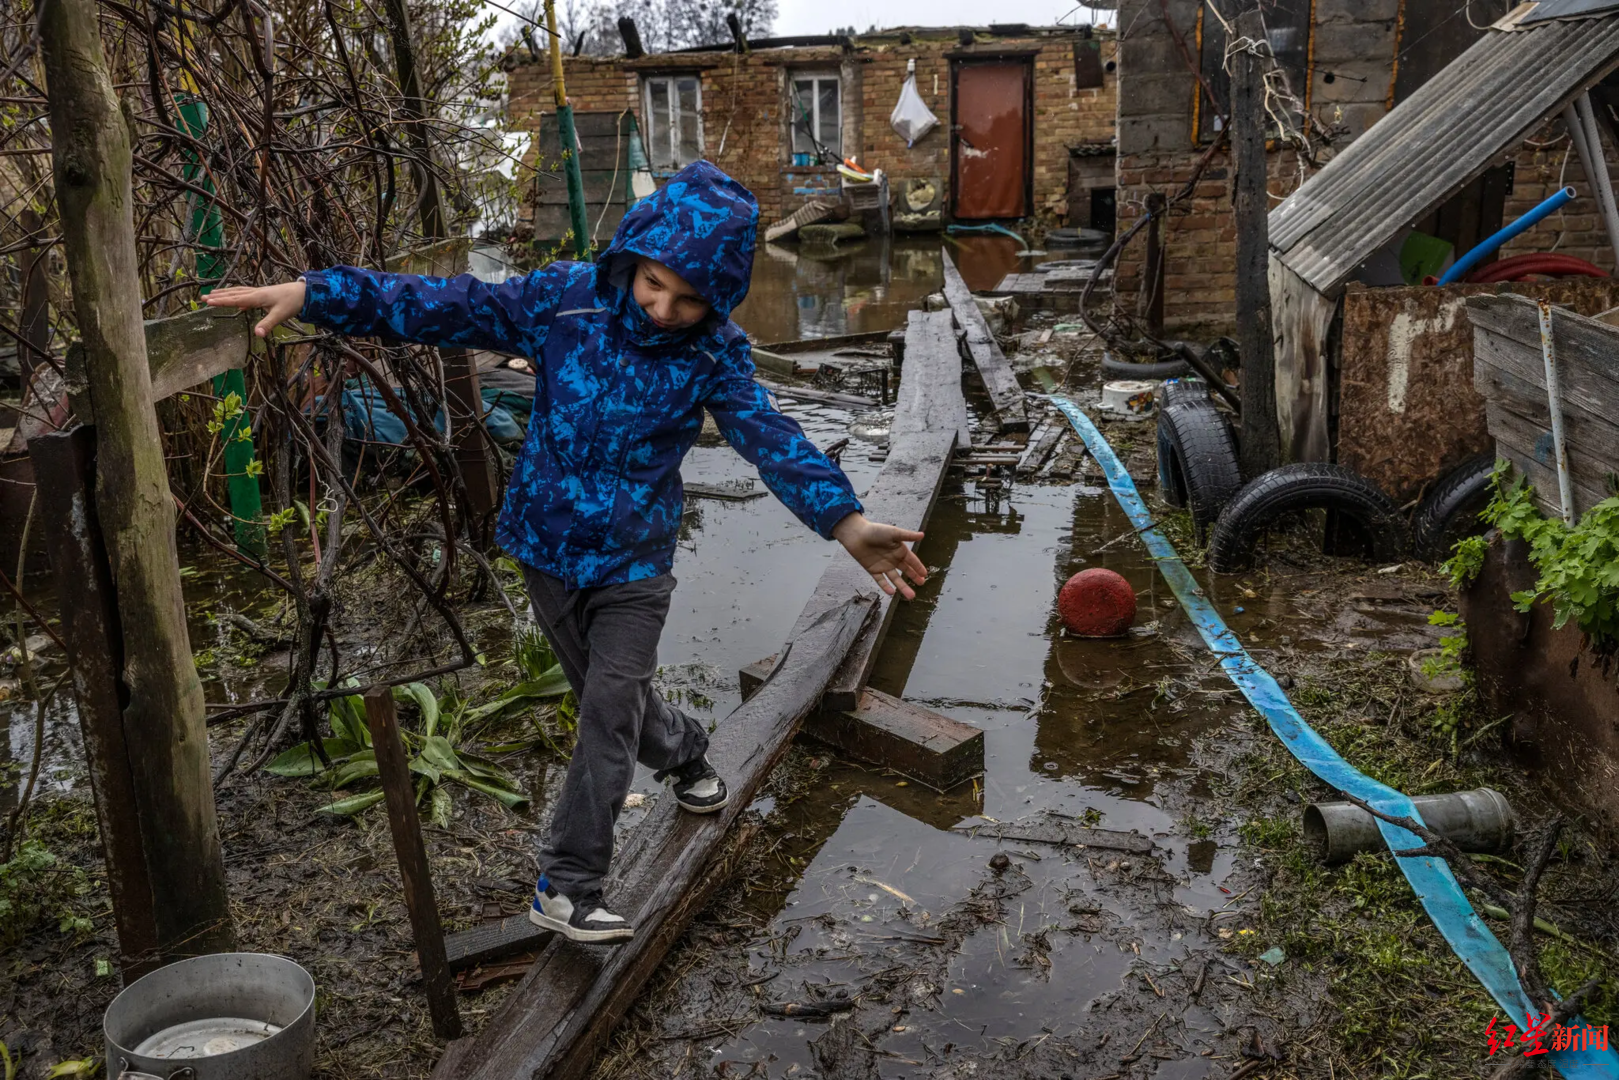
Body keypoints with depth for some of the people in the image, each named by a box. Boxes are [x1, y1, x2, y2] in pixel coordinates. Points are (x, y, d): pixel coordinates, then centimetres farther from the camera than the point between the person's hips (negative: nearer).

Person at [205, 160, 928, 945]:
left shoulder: (711, 354, -14)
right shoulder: (565, 301, -13)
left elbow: (770, 437, -27)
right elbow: (443, 309, -14)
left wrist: (843, 520, -44)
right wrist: (315, 293, -21)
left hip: (634, 562, -2)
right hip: (548, 547, 2)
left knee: (611, 712, -7)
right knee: (615, 702, 17)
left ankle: (567, 888, 4)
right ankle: (685, 755, 48)